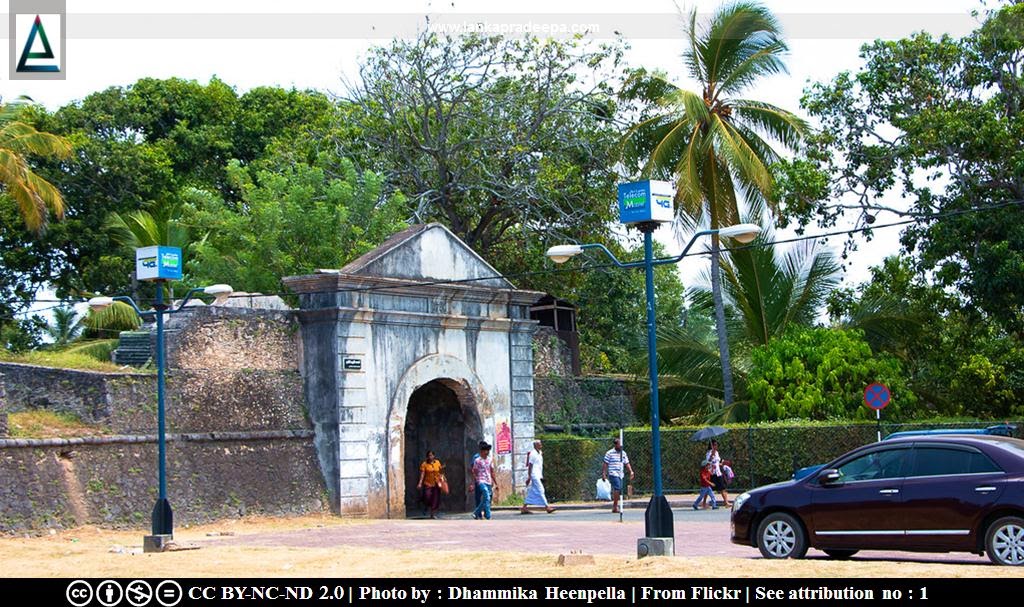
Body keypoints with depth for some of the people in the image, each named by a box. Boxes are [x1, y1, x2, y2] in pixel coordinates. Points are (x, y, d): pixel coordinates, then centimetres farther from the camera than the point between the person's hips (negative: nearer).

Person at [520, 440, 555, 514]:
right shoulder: (533, 454, -12)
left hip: (538, 476, 10)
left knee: (532, 493, 8)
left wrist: (541, 476, 20)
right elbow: (530, 465, -15)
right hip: (534, 476, -10)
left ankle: (524, 508, 8)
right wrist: (529, 477, -18)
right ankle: (547, 507, -8)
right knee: (540, 491, -8)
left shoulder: (539, 454, 17)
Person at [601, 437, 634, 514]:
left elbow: (627, 464, 18)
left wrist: (631, 471, 5)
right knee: (617, 488, -20)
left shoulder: (623, 453, 16)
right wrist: (604, 473, -6)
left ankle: (614, 507, 13)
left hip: (620, 475, 6)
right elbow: (605, 464, 0)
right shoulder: (610, 453, -1)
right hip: (613, 474, -6)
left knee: (619, 490, 4)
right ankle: (615, 506, -16)